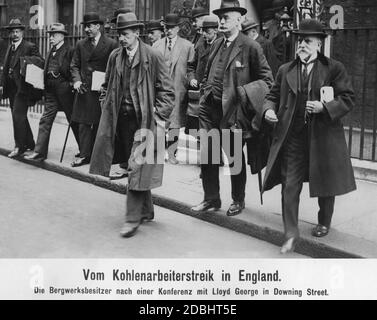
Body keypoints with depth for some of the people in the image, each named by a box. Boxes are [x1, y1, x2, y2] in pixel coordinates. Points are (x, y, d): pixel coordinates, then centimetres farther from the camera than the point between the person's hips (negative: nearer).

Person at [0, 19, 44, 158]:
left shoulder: (30, 47, -4)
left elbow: (41, 63, -12)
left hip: (22, 87, -8)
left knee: (18, 115, -12)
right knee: (19, 117, 13)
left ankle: (19, 147, -6)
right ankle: (29, 143, 25)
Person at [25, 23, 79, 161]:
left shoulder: (69, 51, -7)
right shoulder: (51, 52, 16)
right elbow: (46, 70, 20)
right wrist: (45, 87, 10)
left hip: (64, 89, -7)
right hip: (50, 90, 7)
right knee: (45, 120, 1)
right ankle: (39, 152, 1)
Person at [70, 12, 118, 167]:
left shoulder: (111, 44, -2)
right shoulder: (81, 44, 11)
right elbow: (74, 65, 14)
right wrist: (77, 80, -3)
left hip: (102, 91, -3)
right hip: (84, 90, 4)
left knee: (100, 124, 3)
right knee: (83, 124, 2)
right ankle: (84, 155, 8)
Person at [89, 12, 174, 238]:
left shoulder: (153, 57, -9)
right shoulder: (115, 57, 7)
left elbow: (167, 90, -7)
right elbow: (108, 86, 21)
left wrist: (159, 116, -13)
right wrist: (110, 107, 9)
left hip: (145, 119, -6)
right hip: (125, 118, 6)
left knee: (137, 166, -10)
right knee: (137, 167, 14)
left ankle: (134, 218, -3)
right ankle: (147, 211, 28)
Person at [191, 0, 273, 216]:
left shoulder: (250, 47, -8)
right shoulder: (216, 45, 12)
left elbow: (267, 79, -5)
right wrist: (205, 96, 12)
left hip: (234, 111, -6)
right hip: (210, 109, 6)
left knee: (235, 157, 8)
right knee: (207, 155, 6)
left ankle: (238, 201, 26)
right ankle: (211, 200, 20)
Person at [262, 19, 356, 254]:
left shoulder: (334, 69, -1)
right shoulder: (286, 70, 9)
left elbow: (348, 99, -2)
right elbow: (273, 95, 15)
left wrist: (324, 107, -17)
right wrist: (269, 109, -6)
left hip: (324, 136, -1)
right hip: (293, 137, 2)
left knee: (326, 185, 14)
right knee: (290, 186, -3)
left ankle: (324, 223, 38)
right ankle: (291, 235, 6)